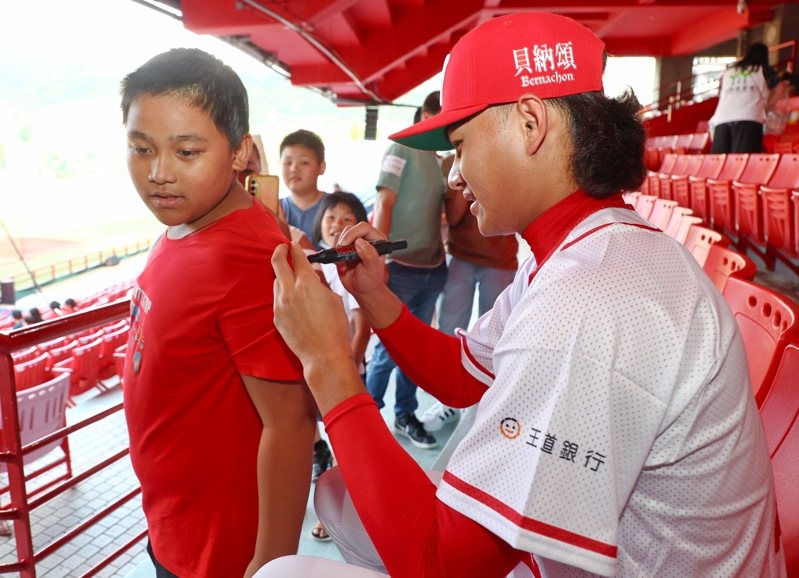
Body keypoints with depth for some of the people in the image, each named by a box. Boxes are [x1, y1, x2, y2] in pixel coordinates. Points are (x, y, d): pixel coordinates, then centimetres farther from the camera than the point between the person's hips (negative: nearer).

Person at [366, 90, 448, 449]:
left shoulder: (443, 159, 12)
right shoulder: (402, 150, -7)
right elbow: (383, 205, -11)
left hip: (433, 267, 7)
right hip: (401, 266, -6)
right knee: (390, 344, 1)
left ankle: (405, 415, 26)